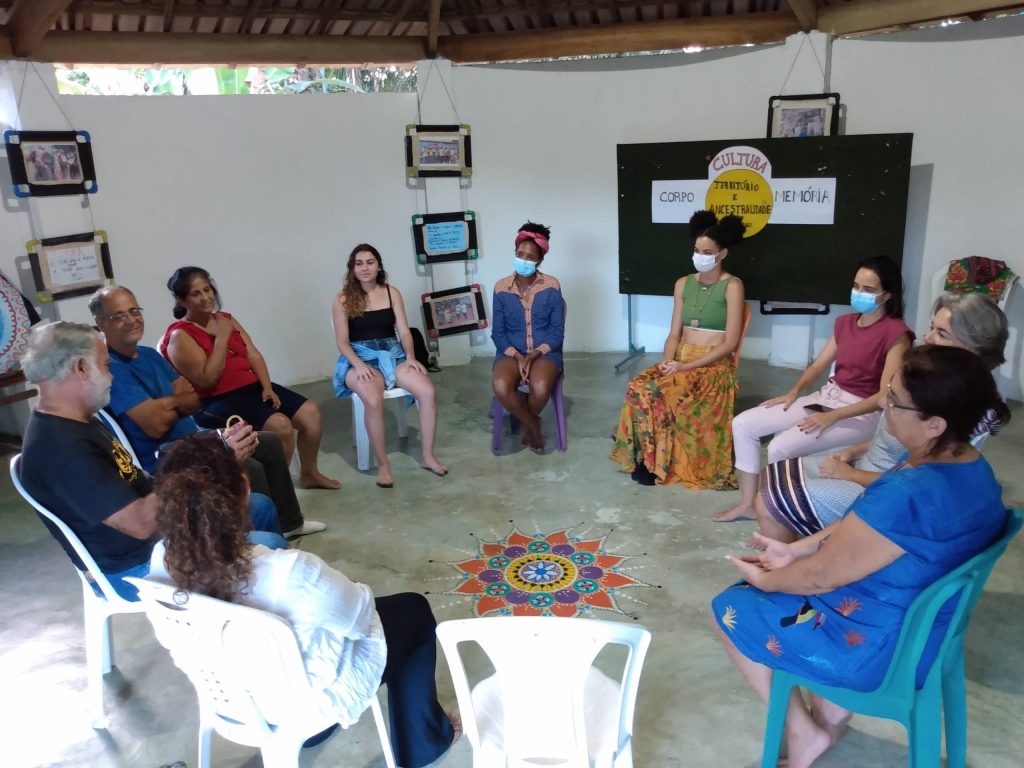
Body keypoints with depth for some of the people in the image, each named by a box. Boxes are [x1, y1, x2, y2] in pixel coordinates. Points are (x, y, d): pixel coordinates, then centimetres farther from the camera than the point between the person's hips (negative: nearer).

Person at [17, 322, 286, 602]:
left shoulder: (75, 422, 5)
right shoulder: (61, 447, -29)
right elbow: (140, 523, -31)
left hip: (158, 531, 11)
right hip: (135, 568, -10)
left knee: (260, 506, 17)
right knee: (269, 547, -19)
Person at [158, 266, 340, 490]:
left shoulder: (226, 319, 13)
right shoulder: (179, 336, -9)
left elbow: (253, 355, 9)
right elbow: (208, 379, -18)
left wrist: (267, 387, -7)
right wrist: (221, 337, -15)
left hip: (253, 387, 8)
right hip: (217, 402, -7)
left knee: (311, 412, -5)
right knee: (280, 425, -28)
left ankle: (309, 474, 14)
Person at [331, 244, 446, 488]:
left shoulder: (392, 292, 8)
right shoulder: (343, 299, 0)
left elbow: (404, 331, 5)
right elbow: (342, 341, -3)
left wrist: (410, 357, -13)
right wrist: (359, 365, -21)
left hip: (392, 354, 3)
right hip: (361, 358, -3)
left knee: (428, 391, -23)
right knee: (373, 400, -36)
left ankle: (428, 456, -7)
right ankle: (382, 464, -18)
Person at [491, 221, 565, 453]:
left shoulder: (552, 287, -3)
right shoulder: (501, 288, -1)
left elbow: (557, 331, -3)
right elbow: (497, 332, 1)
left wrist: (535, 354, -17)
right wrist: (517, 356, -15)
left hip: (545, 351, -1)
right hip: (510, 352, 1)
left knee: (540, 387, -34)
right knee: (500, 387, -31)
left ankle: (527, 424, 1)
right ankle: (533, 425, -4)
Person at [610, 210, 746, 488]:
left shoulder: (732, 286, -5)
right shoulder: (683, 284, 11)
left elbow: (730, 342, -11)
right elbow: (674, 334, 10)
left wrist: (687, 366, -18)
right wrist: (667, 362, -12)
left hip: (714, 366, -5)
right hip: (680, 360, 5)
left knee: (660, 394, -30)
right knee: (638, 387, -26)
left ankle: (658, 461, -12)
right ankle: (647, 455, -13)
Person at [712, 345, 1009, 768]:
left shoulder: (908, 495, -35)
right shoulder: (968, 466, -6)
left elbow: (823, 575, -23)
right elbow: (861, 529, 6)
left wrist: (763, 578, -5)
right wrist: (796, 549, 3)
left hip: (877, 648, -8)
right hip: (922, 627, 9)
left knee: (729, 608, 7)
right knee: (780, 582, 26)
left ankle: (802, 732, 17)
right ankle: (830, 714, 26)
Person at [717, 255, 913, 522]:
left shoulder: (896, 333, -15)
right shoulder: (845, 322, 9)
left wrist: (832, 417, -23)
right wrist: (794, 392, -3)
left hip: (861, 414, -8)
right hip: (826, 397, 8)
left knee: (780, 447, -28)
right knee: (743, 424, -4)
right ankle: (748, 504, 6)